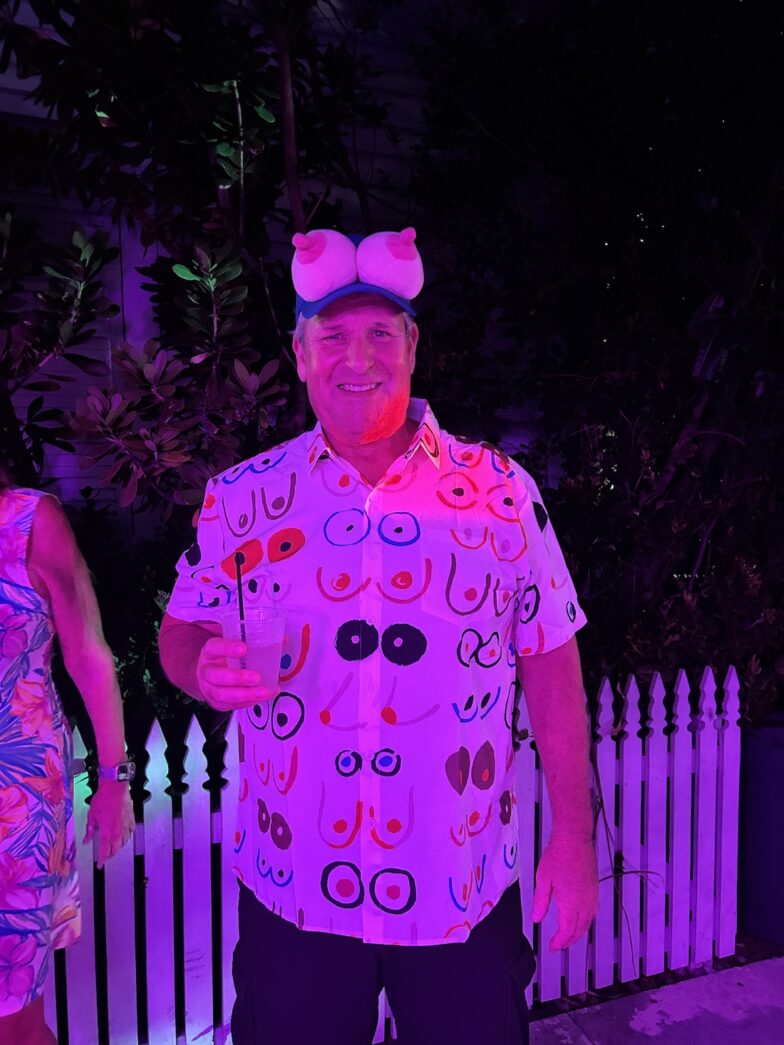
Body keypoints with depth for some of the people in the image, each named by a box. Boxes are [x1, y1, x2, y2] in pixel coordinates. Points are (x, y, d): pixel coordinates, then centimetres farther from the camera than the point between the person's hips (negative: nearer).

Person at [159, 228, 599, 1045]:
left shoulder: (501, 491, -6)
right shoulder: (241, 497, -4)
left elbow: (551, 663, -3)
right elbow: (181, 633, 4)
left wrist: (574, 833, -3)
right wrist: (205, 670, -19)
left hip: (466, 888, 0)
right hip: (292, 890, 1)